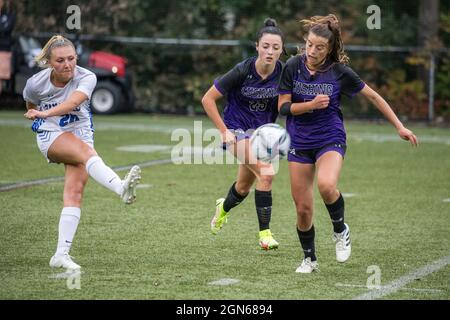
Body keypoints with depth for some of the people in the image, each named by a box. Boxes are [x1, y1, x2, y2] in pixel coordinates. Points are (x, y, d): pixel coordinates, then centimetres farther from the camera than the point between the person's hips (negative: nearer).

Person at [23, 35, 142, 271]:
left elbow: (73, 101, -36)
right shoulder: (36, 84, -11)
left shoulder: (86, 78, -16)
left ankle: (61, 254, -14)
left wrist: (46, 113, -46)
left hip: (81, 133, 2)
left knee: (75, 192, -14)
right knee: (86, 152, -34)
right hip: (51, 136, -2)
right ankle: (121, 188, -61)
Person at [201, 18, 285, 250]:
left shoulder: (283, 72, -12)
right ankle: (264, 233, -16)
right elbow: (208, 99, -15)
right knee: (266, 173, -26)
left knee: (243, 188, 16)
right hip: (237, 129, -5)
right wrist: (224, 131, -15)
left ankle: (224, 207, 52)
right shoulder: (243, 71, -23)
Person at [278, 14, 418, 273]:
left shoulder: (339, 71, -8)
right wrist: (312, 104, -20)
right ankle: (310, 259, 25)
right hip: (300, 142, 2)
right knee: (303, 208, 1)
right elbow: (283, 107, -3)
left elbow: (373, 96, 2)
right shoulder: (293, 66, -6)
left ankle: (340, 230, -3)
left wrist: (400, 127, 2)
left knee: (326, 185, -32)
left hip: (330, 139, -2)